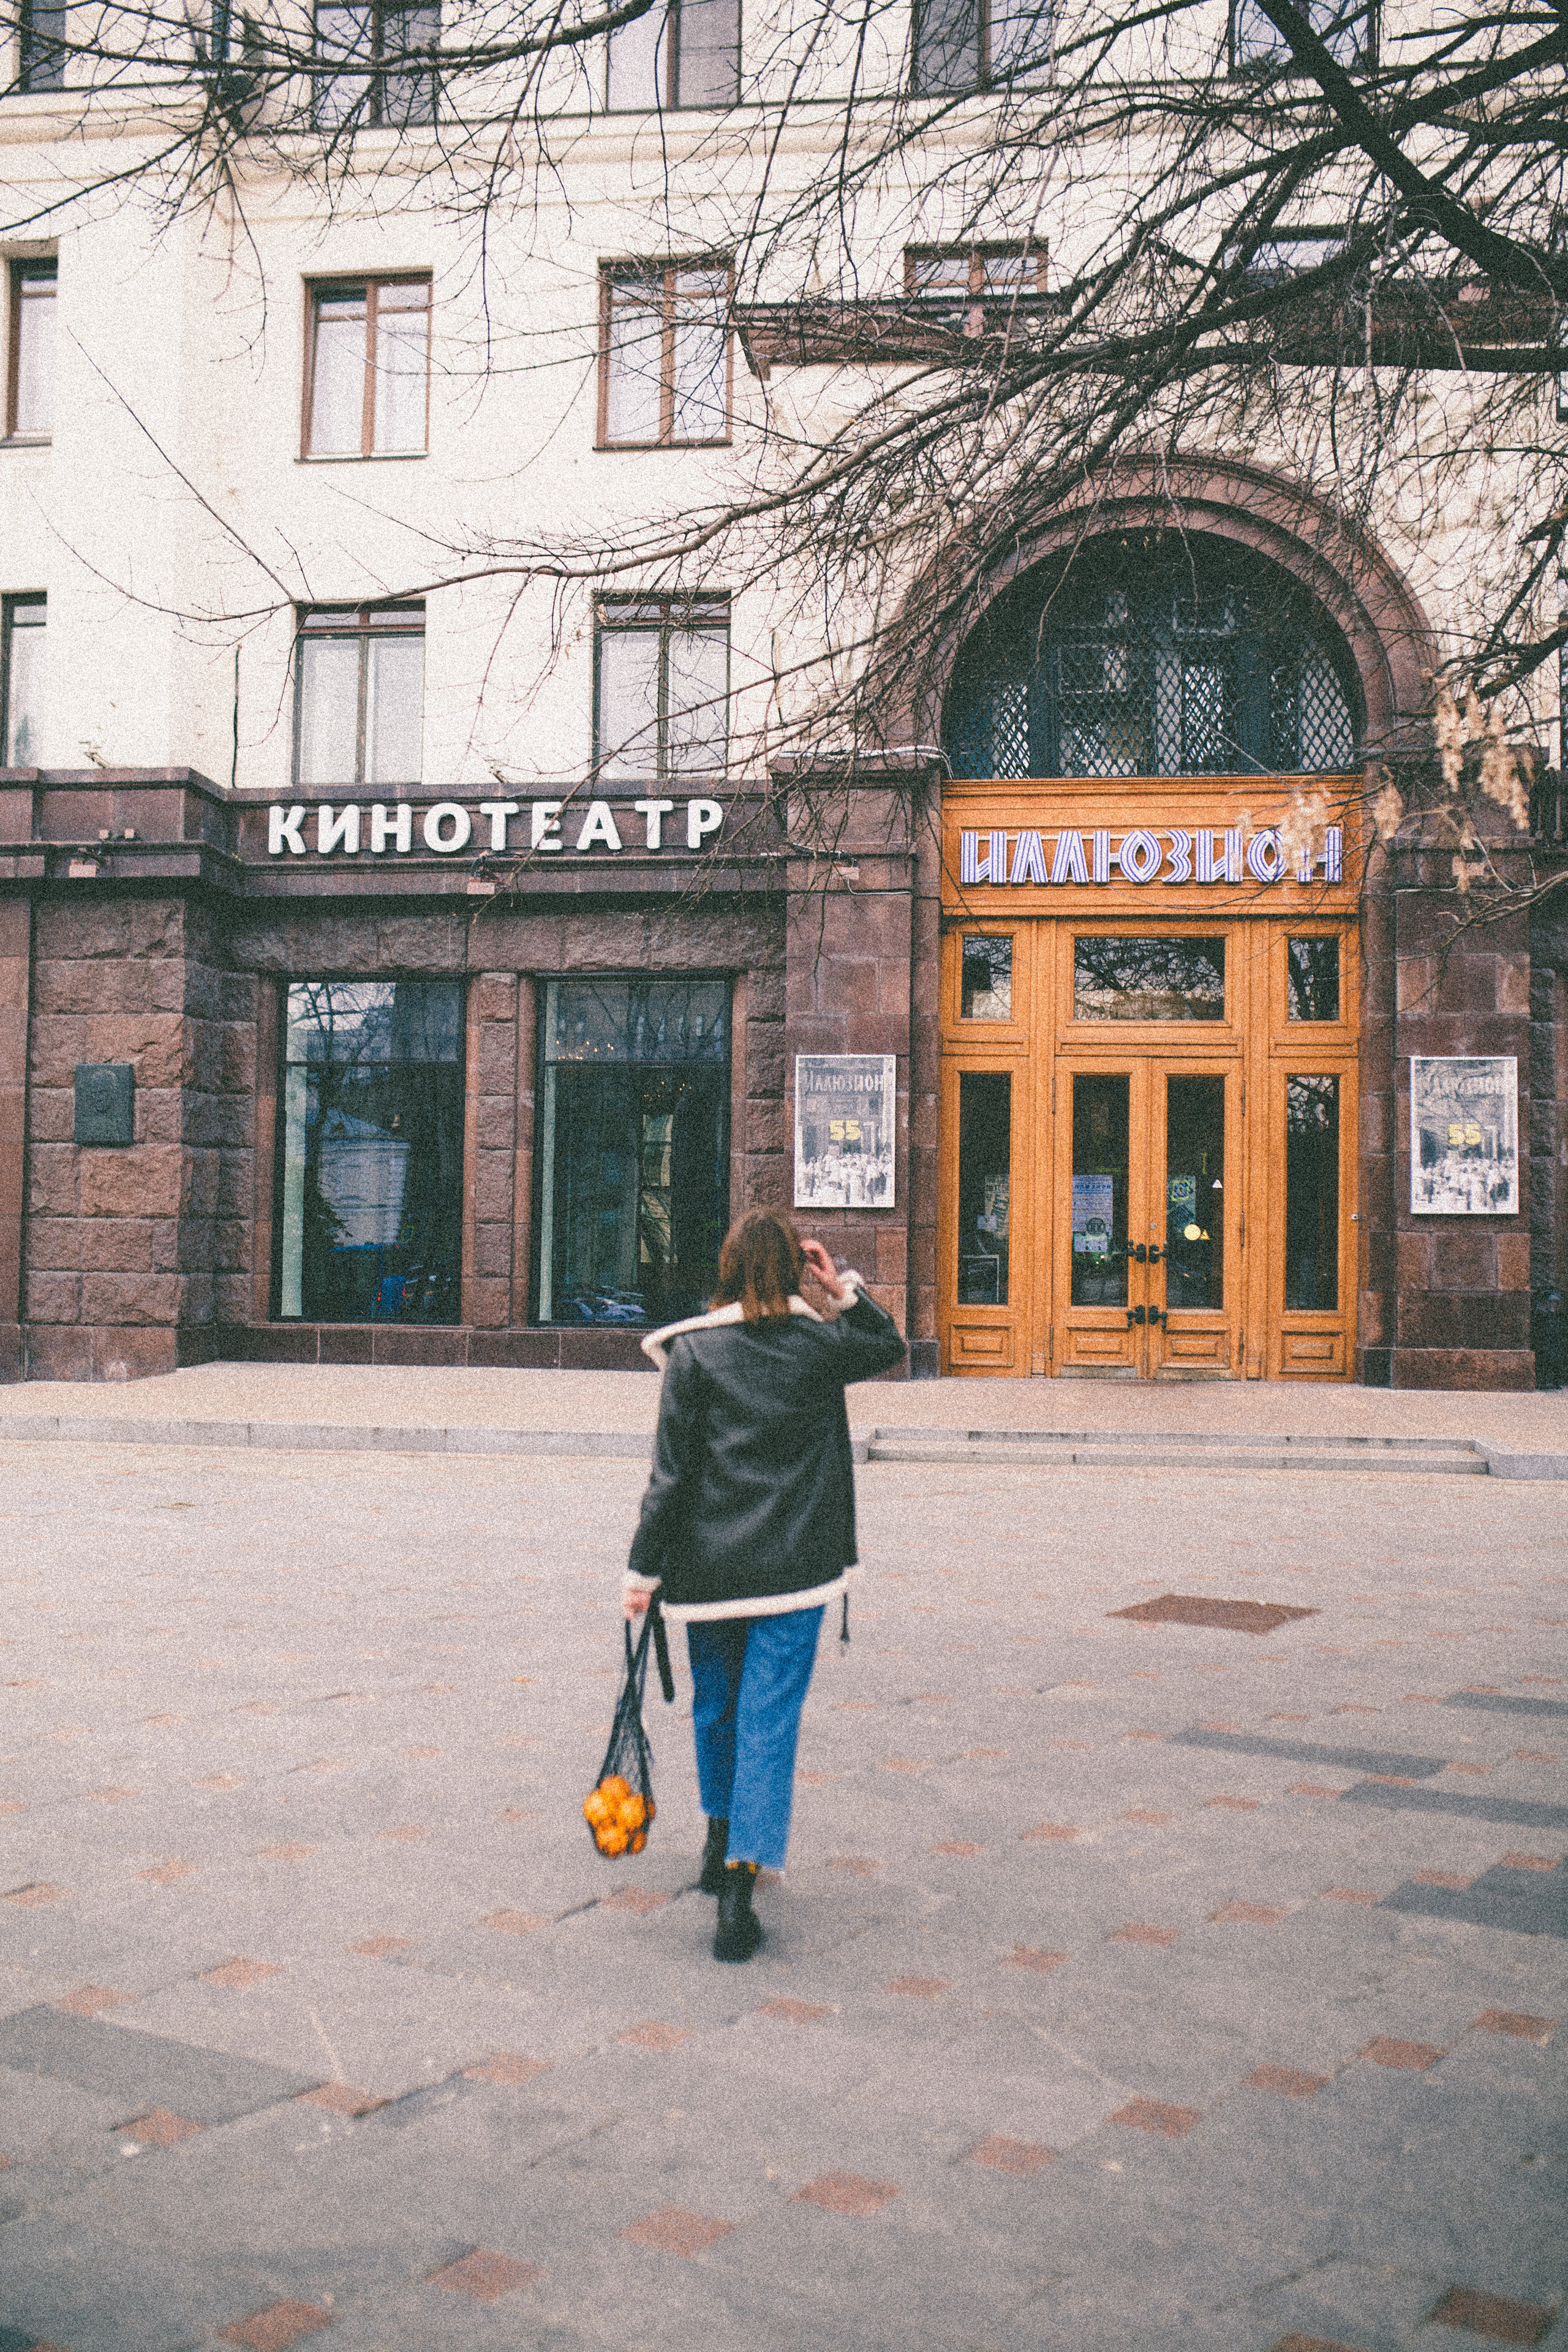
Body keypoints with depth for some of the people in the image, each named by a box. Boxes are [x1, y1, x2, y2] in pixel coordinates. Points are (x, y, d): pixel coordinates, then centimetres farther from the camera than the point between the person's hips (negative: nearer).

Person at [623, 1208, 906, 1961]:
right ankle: (740, 1885, -8)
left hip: (708, 1564, 0)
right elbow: (890, 1346, 22)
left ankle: (721, 1841, 39)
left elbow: (670, 1472, -6)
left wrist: (645, 1567, -1)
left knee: (714, 1705, 20)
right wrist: (844, 1288, 13)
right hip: (794, 1566, 0)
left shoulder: (694, 1351, -6)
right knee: (770, 1717, 0)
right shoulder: (820, 1346, -1)